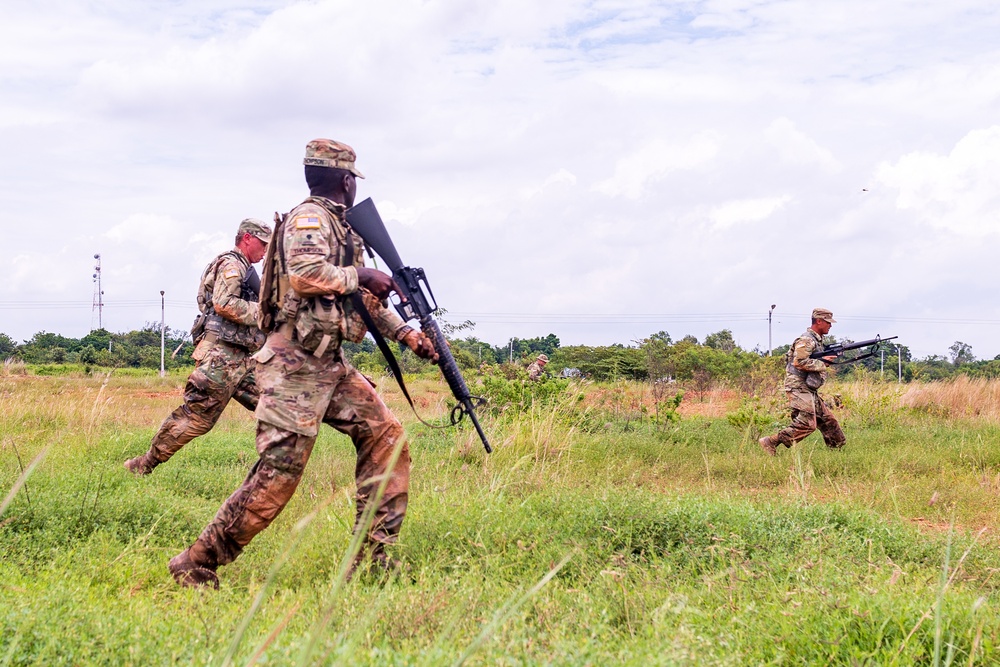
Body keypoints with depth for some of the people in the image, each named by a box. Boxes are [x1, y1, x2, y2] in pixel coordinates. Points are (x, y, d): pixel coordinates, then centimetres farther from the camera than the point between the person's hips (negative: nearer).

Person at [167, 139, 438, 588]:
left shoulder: (338, 226, 20)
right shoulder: (309, 218, -9)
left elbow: (363, 298, 25)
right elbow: (307, 274, -29)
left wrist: (406, 333, 16)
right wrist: (360, 275, -15)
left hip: (331, 366, 10)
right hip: (296, 366, -10)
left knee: (386, 438, 2)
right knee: (278, 475, -11)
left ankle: (372, 558, 6)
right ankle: (196, 565, -1)